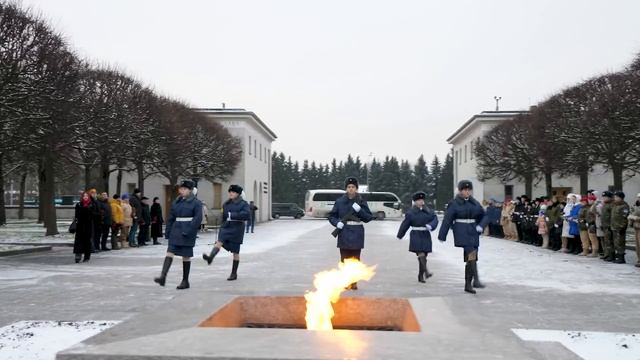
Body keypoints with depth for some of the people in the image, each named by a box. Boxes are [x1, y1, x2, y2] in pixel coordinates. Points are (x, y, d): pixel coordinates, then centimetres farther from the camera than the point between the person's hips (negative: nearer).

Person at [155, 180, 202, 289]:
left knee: (186, 256, 2)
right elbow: (171, 218, 13)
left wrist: (188, 231, -21)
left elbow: (198, 218, -14)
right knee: (170, 252, -8)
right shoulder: (177, 202, 11)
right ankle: (163, 277, -18)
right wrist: (167, 232, 9)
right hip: (176, 230, 5)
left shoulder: (196, 202, -5)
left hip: (187, 232, -5)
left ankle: (185, 281, 11)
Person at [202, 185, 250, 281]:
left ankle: (234, 273, 11)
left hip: (237, 229, -4)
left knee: (235, 252, 3)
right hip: (226, 227, 4)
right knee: (219, 242, -24)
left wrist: (232, 215, -24)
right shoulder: (226, 204, 12)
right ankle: (210, 257, -47)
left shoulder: (243, 204, -5)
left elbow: (246, 215, -22)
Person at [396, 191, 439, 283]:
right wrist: (400, 236, 11)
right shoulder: (411, 213, 0)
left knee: (423, 256, 6)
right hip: (416, 236, -4)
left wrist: (430, 225, -24)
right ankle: (426, 272, -27)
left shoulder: (429, 211, 9)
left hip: (426, 236, 4)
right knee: (421, 255, -17)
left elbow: (435, 219, -3)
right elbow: (405, 225, 4)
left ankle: (421, 276, 14)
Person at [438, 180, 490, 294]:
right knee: (472, 254, -22)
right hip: (461, 233, -5)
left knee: (470, 259, 8)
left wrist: (481, 226, -6)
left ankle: (468, 285, 15)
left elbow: (484, 216, 15)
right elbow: (447, 220, -5)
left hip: (473, 232, 6)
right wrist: (442, 236, -7)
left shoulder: (475, 203, 11)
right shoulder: (454, 203, -3)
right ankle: (476, 280, -26)